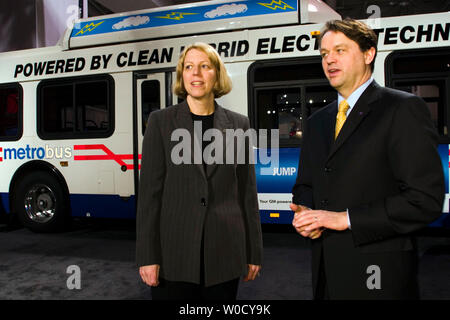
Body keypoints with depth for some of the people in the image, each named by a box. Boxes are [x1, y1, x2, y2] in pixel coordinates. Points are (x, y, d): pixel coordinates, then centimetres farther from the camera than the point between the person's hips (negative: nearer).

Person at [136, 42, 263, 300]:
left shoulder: (239, 124, 5)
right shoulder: (161, 121, 1)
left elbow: (247, 191, 5)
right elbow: (150, 191, -3)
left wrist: (254, 252, 5)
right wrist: (147, 256, -7)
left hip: (225, 251, 2)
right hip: (174, 251, -1)